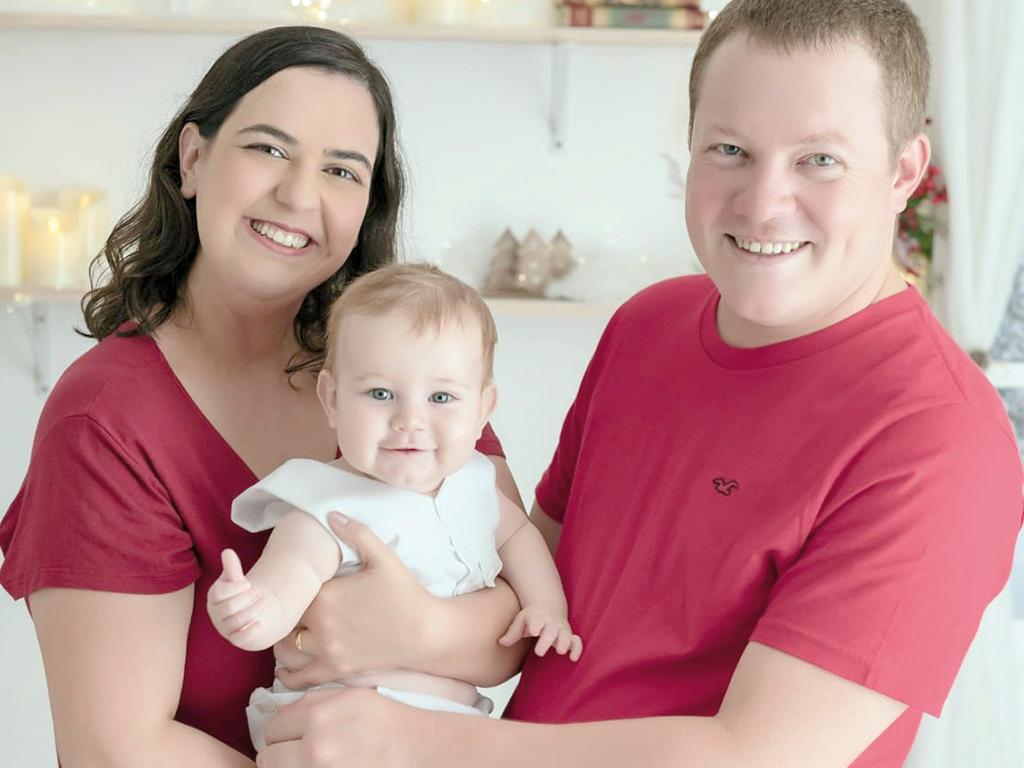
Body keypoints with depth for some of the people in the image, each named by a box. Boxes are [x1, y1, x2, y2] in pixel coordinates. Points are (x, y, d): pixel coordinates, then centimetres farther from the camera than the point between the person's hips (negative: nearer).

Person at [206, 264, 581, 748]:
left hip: (452, 722, 9)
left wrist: (546, 606, 8)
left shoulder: (470, 483, 5)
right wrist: (244, 611, -50)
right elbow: (277, 596, -27)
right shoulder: (326, 514, -14)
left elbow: (517, 533, 25)